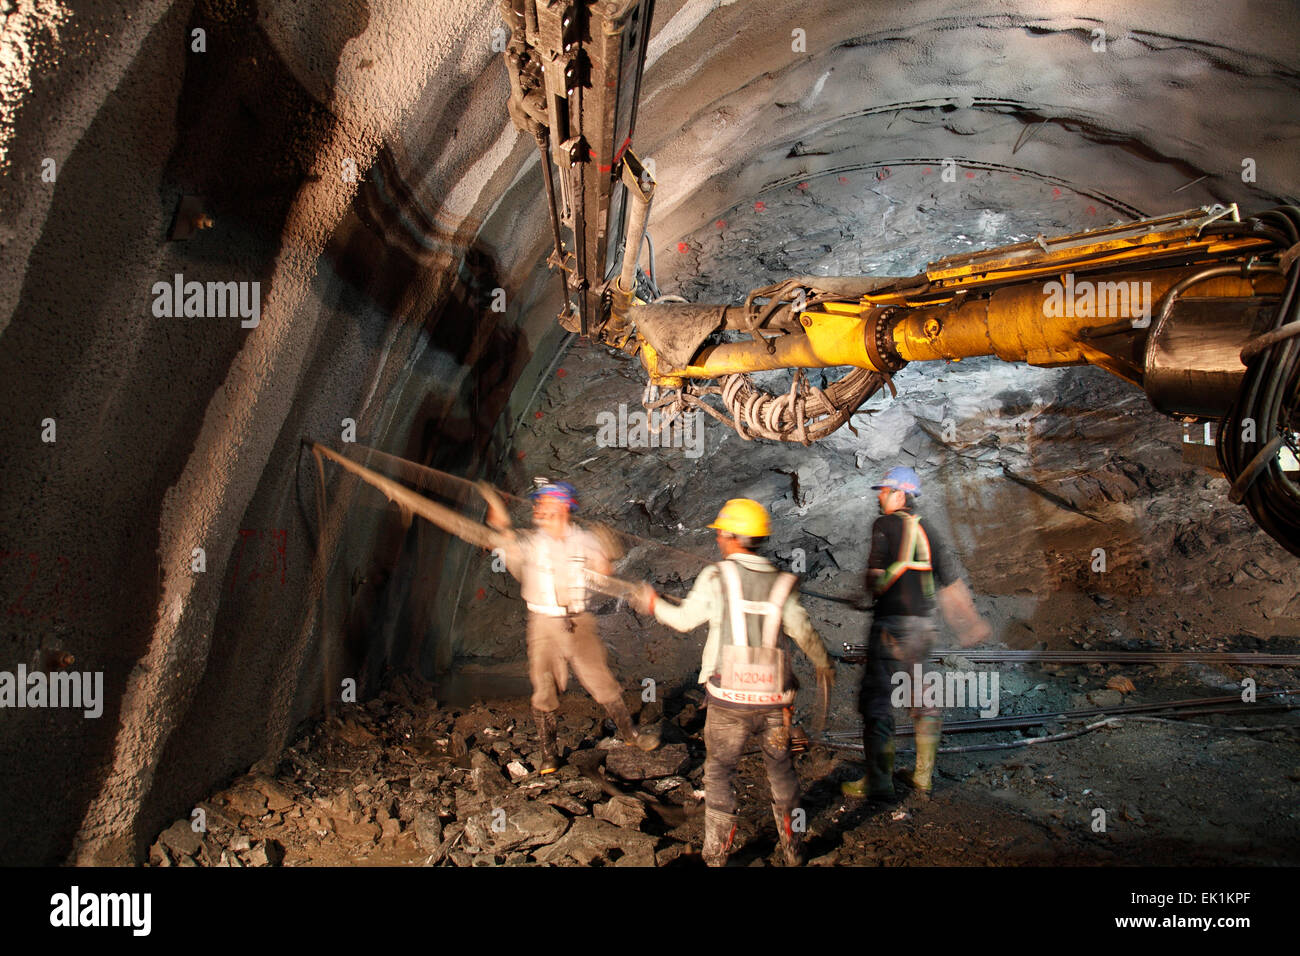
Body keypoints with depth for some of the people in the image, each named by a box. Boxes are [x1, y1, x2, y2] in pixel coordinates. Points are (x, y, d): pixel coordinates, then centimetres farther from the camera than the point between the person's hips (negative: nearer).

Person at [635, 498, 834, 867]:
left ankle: (716, 854, 17)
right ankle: (793, 850, 29)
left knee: (719, 771, 13)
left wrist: (654, 604, 22)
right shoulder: (782, 584, 1)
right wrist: (825, 666, 23)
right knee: (781, 768, 19)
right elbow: (805, 633, 4)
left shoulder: (716, 577, -6)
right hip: (774, 698, 3)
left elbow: (684, 619, 3)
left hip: (729, 699, -3)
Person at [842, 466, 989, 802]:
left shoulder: (885, 525, -8)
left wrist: (871, 588, 6)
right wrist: (969, 621, 21)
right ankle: (923, 778, 22)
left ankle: (878, 781, 1)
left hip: (892, 625, -7)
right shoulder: (927, 531, 12)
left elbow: (875, 578, -16)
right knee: (922, 701, 15)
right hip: (923, 624, 7)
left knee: (876, 700, -1)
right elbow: (951, 582, 14)